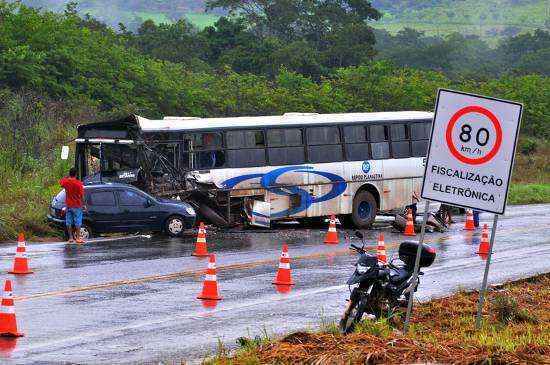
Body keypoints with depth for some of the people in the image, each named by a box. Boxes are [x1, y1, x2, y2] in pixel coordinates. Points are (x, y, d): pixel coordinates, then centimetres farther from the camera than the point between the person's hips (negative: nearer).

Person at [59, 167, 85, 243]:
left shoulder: (66, 182, -2)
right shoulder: (78, 183, -13)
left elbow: (61, 181, 23)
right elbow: (82, 195, -12)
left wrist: (67, 177, 23)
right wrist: (83, 204, -2)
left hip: (68, 205, 4)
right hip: (77, 206, -4)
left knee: (69, 222, 9)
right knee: (78, 222, 1)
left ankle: (70, 238, 11)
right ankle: (78, 238, 1)